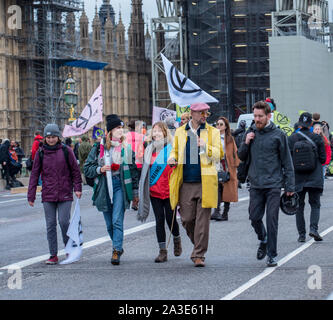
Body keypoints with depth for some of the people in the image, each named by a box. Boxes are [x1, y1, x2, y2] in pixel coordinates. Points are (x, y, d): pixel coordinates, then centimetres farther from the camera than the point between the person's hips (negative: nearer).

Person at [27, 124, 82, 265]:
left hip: (65, 194, -2)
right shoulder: (40, 153, 5)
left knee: (64, 221, -8)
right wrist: (31, 195, 4)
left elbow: (75, 170, 6)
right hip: (48, 194, 2)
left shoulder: (66, 151, 1)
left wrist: (77, 188, -3)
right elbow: (34, 174, 8)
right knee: (50, 224, 1)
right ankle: (53, 255, 7)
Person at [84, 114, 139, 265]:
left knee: (117, 220, -14)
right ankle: (118, 247, 27)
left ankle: (116, 251, -15)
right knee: (109, 224, 9)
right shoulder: (98, 148, 4)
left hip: (120, 186, -1)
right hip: (104, 188, 1)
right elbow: (87, 169, 6)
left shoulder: (126, 148, 7)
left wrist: (135, 193, 11)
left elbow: (133, 171, 12)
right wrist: (100, 169, -13)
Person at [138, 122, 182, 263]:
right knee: (159, 220, 1)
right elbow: (145, 170, 19)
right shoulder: (150, 150, 12)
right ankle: (163, 251, 4)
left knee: (170, 219, -2)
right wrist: (144, 190, 16)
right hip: (154, 191, 4)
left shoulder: (171, 148, -4)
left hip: (169, 191, -4)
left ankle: (177, 240, 29)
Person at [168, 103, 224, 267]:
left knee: (202, 220, -4)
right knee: (187, 219, 4)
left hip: (205, 183, -2)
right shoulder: (180, 132, 12)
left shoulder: (213, 132, 6)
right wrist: (172, 159, 0)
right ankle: (199, 246, 28)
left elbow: (219, 155, -1)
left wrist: (205, 146, -17)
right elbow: (175, 151, 22)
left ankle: (199, 255, 3)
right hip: (186, 183, 2)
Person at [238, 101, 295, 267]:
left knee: (272, 220, -4)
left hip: (273, 185, -3)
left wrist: (290, 185, -4)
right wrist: (246, 143, -6)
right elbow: (241, 157, 14)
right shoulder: (251, 133, 8)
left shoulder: (278, 135, -3)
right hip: (256, 185, 3)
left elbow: (287, 161, -1)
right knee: (254, 218, 3)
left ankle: (272, 255, 4)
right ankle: (263, 240, 32)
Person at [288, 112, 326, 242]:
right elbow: (323, 159, -2)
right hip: (314, 178, -1)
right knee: (315, 204, 7)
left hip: (297, 177, 1)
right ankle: (313, 228, -14)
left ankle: (301, 234, 6)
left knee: (299, 206, 9)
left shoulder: (291, 139, -3)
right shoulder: (317, 138, -4)